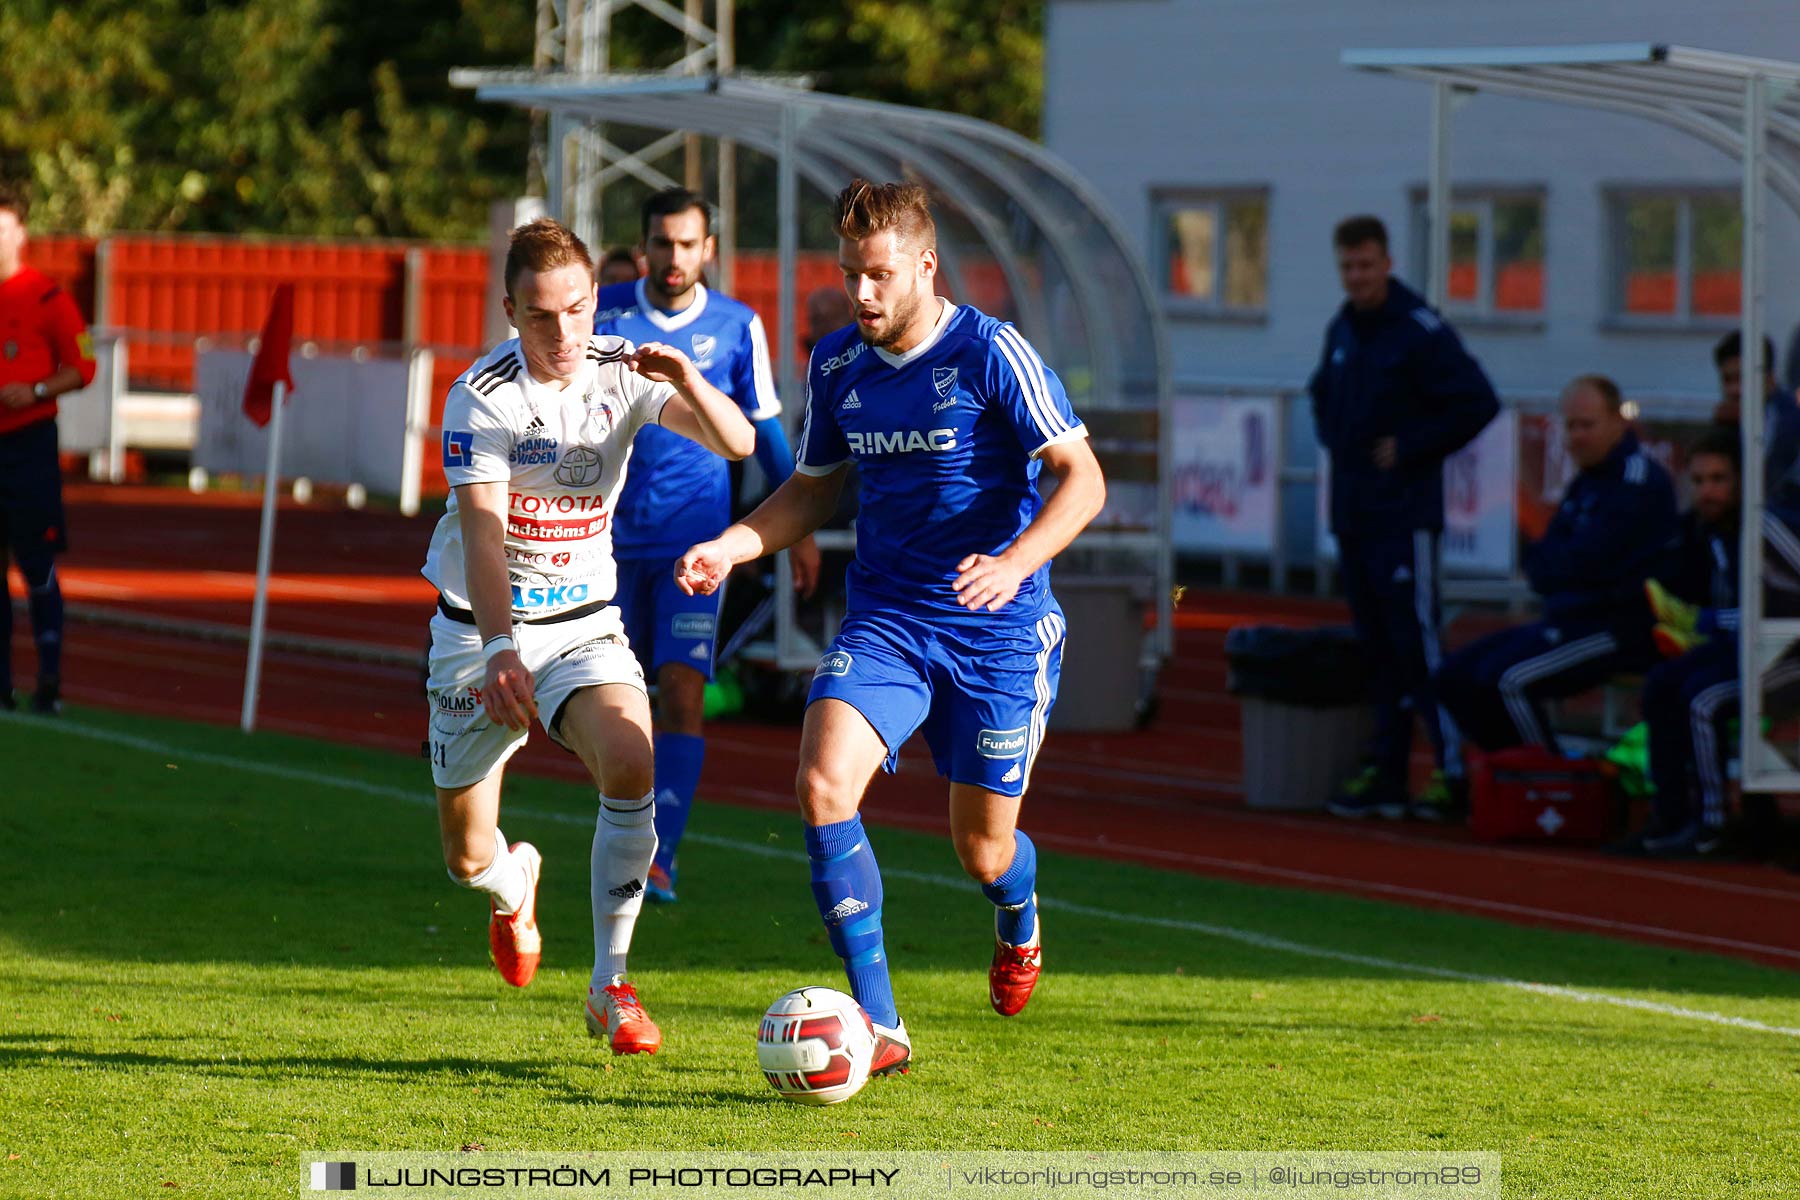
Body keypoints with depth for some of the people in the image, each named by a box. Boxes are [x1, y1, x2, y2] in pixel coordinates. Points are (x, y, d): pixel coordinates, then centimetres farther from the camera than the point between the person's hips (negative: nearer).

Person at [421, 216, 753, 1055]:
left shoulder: (622, 373, -7)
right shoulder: (482, 397, -17)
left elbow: (736, 443, -17)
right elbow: (482, 530, -28)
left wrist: (688, 384, -38)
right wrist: (500, 651, -43)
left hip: (584, 624, 2)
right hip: (480, 631, -1)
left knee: (631, 765, -28)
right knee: (467, 858, 4)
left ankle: (610, 986, -16)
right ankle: (514, 886, 45)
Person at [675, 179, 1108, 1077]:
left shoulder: (991, 354, -12)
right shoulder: (836, 365, 4)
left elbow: (1082, 479, -12)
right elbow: (812, 490, 18)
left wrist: (1013, 564, -28)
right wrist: (730, 547, 1)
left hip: (997, 630, -4)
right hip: (885, 620, 4)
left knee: (983, 850, 4)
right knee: (822, 785, -21)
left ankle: (1019, 919, 46)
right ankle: (878, 1025, -17)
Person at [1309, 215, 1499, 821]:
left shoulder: (1422, 331, -10)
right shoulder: (1340, 331, 13)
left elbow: (1477, 403, -13)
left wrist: (1412, 448, -12)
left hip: (1404, 517, -8)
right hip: (1351, 515, 8)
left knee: (1418, 646, -10)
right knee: (1377, 651, 10)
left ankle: (1453, 771, -9)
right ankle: (1384, 771, 13)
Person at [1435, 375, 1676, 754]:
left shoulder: (1637, 479, -12)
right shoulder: (1586, 482, 18)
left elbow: (1582, 563, -18)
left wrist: (1540, 557, 0)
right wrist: (1544, 560, -9)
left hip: (1621, 630, -10)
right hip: (1569, 620, 10)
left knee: (1505, 678, -27)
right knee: (1455, 677, 3)